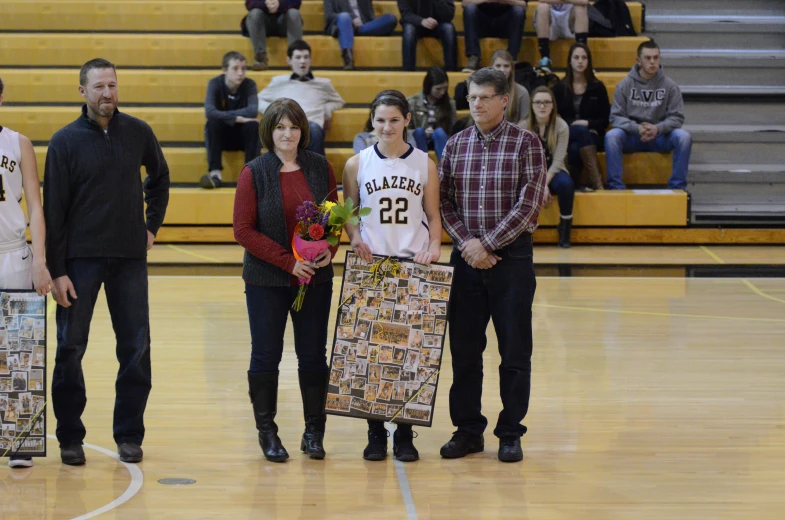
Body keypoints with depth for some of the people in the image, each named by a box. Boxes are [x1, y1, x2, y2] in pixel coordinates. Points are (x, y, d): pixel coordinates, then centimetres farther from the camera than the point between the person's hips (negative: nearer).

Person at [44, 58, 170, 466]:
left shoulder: (137, 133, 3)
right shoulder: (65, 141, -4)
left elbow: (159, 177, 23)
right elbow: (53, 211, -4)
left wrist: (152, 225, 13)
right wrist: (57, 271, -8)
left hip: (130, 257, 2)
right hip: (80, 257, -2)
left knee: (136, 348, 2)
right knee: (71, 348, 2)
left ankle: (129, 435, 12)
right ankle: (70, 438, 12)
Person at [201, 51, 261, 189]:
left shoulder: (250, 84, -10)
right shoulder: (215, 83, -13)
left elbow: (252, 111, -26)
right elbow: (210, 112, -28)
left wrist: (223, 115, -25)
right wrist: (237, 118, -30)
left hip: (242, 136, 1)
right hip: (220, 136, -1)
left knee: (253, 125, -30)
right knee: (213, 123, -32)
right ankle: (215, 173, -34)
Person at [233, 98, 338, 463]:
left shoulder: (320, 168, 5)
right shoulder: (254, 173, -4)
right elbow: (244, 230, -9)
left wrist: (330, 250, -9)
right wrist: (288, 262, -15)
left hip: (316, 278, 2)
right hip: (266, 280, -2)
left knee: (313, 355, 5)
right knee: (266, 356, 3)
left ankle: (314, 432, 14)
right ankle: (267, 433, 14)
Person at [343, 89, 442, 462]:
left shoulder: (424, 164, 6)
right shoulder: (357, 164, 5)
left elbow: (433, 214, 8)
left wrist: (434, 245, -9)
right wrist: (356, 239, -9)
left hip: (415, 266, 0)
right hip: (371, 265, 0)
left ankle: (405, 434, 8)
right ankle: (375, 433, 9)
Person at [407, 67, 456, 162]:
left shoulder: (449, 102, 2)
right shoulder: (412, 103, -3)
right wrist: (423, 133, -19)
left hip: (440, 140, 1)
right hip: (419, 140, -1)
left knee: (439, 132, -32)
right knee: (419, 131, -33)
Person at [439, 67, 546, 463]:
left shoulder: (525, 143, -4)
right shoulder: (455, 145, 7)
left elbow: (529, 204, -10)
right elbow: (445, 201, 6)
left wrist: (487, 244, -13)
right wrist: (466, 244, -9)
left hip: (511, 256, -3)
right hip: (466, 257, 3)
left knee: (514, 350, 1)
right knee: (464, 349, 6)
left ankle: (510, 433, 11)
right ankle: (468, 430, 17)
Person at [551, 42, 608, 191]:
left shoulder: (598, 87, 8)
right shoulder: (559, 88, 9)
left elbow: (604, 120, 6)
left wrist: (587, 123, -13)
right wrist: (573, 125, -10)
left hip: (592, 136, 0)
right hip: (565, 136, 0)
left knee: (575, 149, -37)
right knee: (581, 131, -37)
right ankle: (596, 180, -47)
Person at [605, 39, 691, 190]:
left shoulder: (670, 86, 2)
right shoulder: (625, 85, 1)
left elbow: (677, 117, -1)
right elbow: (615, 117, -3)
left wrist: (658, 128, -21)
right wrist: (637, 128, -21)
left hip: (660, 137, 0)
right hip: (631, 137, 0)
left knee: (684, 137, -28)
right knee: (611, 136, -30)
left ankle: (677, 186, -20)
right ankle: (616, 186, -26)